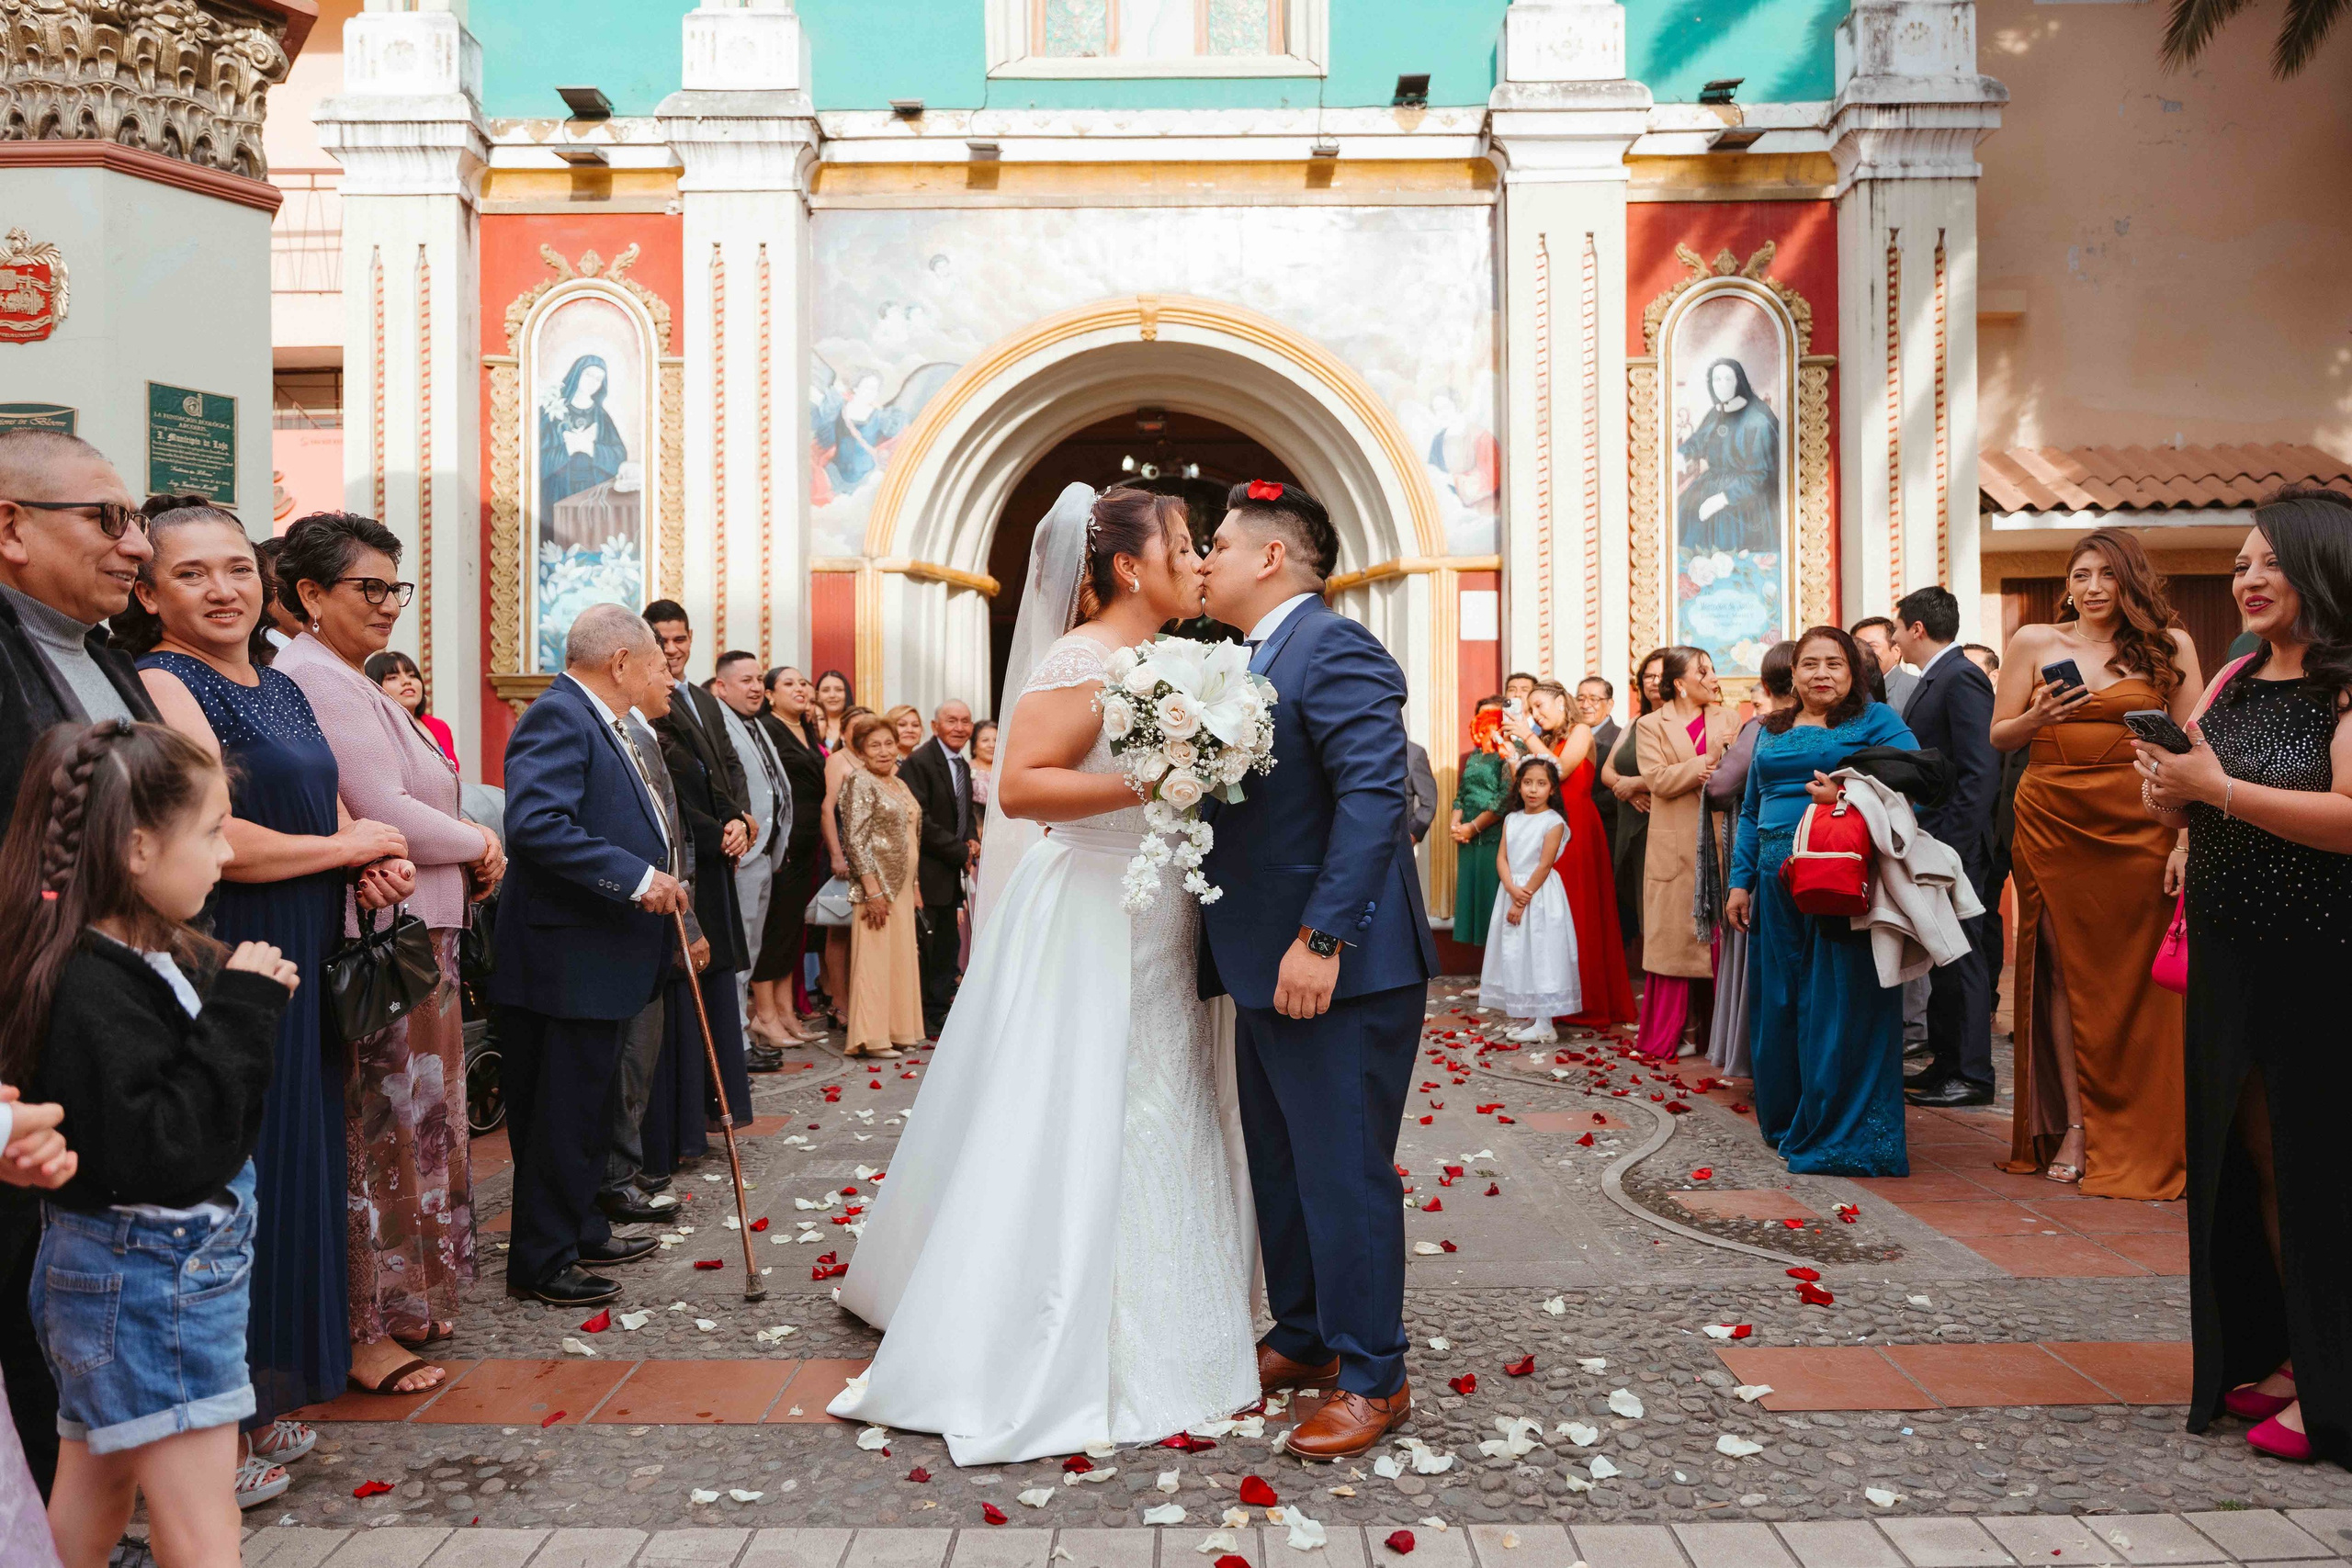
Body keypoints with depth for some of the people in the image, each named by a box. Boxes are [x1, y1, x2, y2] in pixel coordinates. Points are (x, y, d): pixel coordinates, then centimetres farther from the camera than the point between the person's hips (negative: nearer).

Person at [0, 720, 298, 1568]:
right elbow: (161, 1154, -28)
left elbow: (222, 1107, 12)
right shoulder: (89, 990, -24)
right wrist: (240, 1013, -25)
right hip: (147, 1284, -9)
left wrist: (250, 1005, -3)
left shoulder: (166, 957, 3)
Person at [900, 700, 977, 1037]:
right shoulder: (918, 762, -14)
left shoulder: (963, 766, 14)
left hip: (952, 871, 9)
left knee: (948, 945, 13)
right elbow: (920, 819, -20)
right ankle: (921, 1016, 5)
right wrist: (960, 851, -15)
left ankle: (939, 1009, 22)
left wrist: (973, 840, 1)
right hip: (927, 872, -9)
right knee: (926, 946, -5)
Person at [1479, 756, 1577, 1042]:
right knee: (1514, 954, 8)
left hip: (1540, 895, -6)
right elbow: (1501, 858, 3)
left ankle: (1544, 1025, -1)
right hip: (1511, 891, 6)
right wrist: (1513, 890, -14)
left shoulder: (1553, 822, -9)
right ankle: (1527, 1018, 17)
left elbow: (1544, 866, -13)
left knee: (1540, 952, -6)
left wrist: (1523, 900, -14)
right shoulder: (1511, 820, 9)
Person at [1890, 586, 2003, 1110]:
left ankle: (1972, 1075, 5)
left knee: (1960, 957, -2)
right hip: (1929, 847, 10)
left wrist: (1952, 845, -22)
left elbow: (1981, 772, -20)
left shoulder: (1962, 679, -13)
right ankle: (1946, 1064, 22)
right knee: (1940, 959, 14)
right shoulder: (1930, 681, 16)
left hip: (1954, 847, -10)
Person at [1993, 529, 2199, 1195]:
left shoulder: (2169, 645, 5)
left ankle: (2142, 1141, 11)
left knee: (2134, 980, 0)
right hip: (2053, 826, 1)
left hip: (2138, 828, -1)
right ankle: (2074, 1124, 10)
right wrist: (2039, 717, -11)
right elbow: (1998, 737, 11)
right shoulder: (2034, 642, 7)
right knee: (2064, 970, 2)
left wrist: (2187, 839, -7)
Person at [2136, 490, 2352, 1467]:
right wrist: (2168, 791, -5)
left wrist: (2220, 788, -21)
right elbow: (2185, 814, 16)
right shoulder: (2235, 680, 10)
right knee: (2254, 1161, 12)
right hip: (2230, 954, 6)